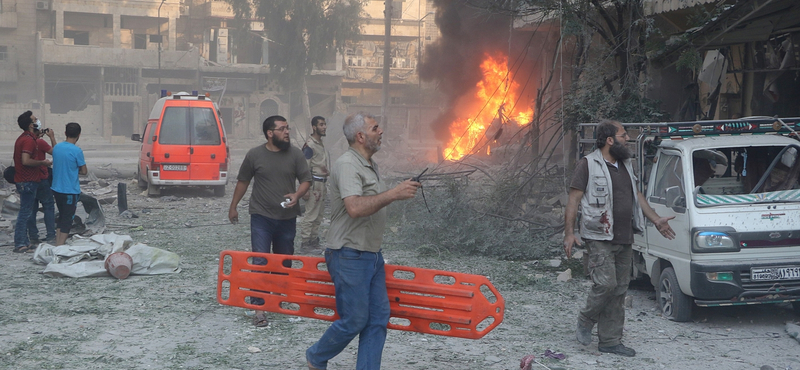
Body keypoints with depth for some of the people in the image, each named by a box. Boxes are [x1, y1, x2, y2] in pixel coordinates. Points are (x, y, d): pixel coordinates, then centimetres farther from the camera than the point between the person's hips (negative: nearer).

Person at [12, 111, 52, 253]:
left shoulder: (23, 138, 15)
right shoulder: (29, 140, -17)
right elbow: (26, 161, -27)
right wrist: (42, 162, -15)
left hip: (23, 181, 10)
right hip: (28, 181, -10)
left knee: (25, 212, 15)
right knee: (25, 212, -6)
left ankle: (24, 241, 20)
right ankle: (20, 244, -4)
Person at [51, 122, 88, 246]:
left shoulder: (56, 147, 3)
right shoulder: (77, 151, -16)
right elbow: (84, 171, -8)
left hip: (56, 188, 6)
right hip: (70, 190, -6)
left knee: (62, 216, 19)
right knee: (67, 219, 2)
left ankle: (58, 243, 22)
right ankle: (61, 246, 2)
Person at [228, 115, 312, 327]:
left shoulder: (295, 154, -1)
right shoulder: (254, 155, -3)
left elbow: (306, 180, 2)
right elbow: (243, 181, 8)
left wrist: (297, 195, -18)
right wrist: (233, 206, 13)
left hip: (287, 218, 3)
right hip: (261, 217, -2)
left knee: (284, 262, 15)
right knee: (260, 262, -9)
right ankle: (259, 308, -9)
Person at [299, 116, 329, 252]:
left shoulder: (321, 144, 13)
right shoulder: (309, 145, -13)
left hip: (322, 183, 9)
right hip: (314, 183, -9)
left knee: (318, 215, 13)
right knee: (310, 214, -6)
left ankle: (314, 239, 20)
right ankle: (305, 241, -1)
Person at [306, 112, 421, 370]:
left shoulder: (370, 165, 15)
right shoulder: (347, 165, -17)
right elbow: (355, 208, -32)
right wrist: (394, 194, -30)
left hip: (372, 255, 9)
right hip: (350, 256, -9)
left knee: (378, 318, 6)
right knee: (354, 320, -2)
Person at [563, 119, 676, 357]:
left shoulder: (625, 165, 18)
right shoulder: (589, 165, -5)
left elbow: (637, 195, 28)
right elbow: (574, 199, -8)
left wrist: (656, 219, 23)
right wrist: (569, 233, -16)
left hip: (624, 240, 7)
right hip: (600, 239, -7)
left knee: (619, 291, 6)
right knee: (606, 284, -17)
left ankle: (610, 342, 12)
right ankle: (585, 322, 8)